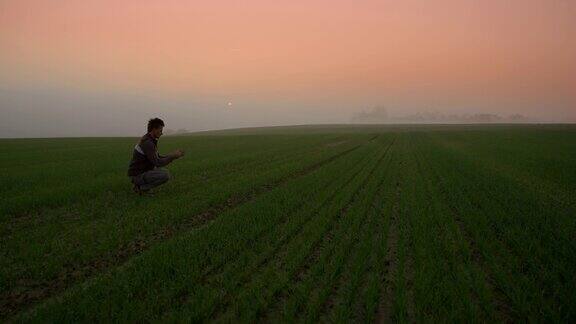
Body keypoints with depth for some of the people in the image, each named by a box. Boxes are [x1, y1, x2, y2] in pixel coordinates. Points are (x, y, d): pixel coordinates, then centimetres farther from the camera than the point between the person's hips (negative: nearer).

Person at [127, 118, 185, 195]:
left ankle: (139, 184, 13)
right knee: (166, 175, -21)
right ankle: (141, 187, -6)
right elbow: (157, 163, -26)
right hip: (138, 175, -10)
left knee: (164, 171, 23)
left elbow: (157, 158, 16)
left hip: (141, 171, 10)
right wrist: (173, 156, -17)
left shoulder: (149, 140, 9)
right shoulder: (147, 143, -23)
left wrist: (173, 155, 5)